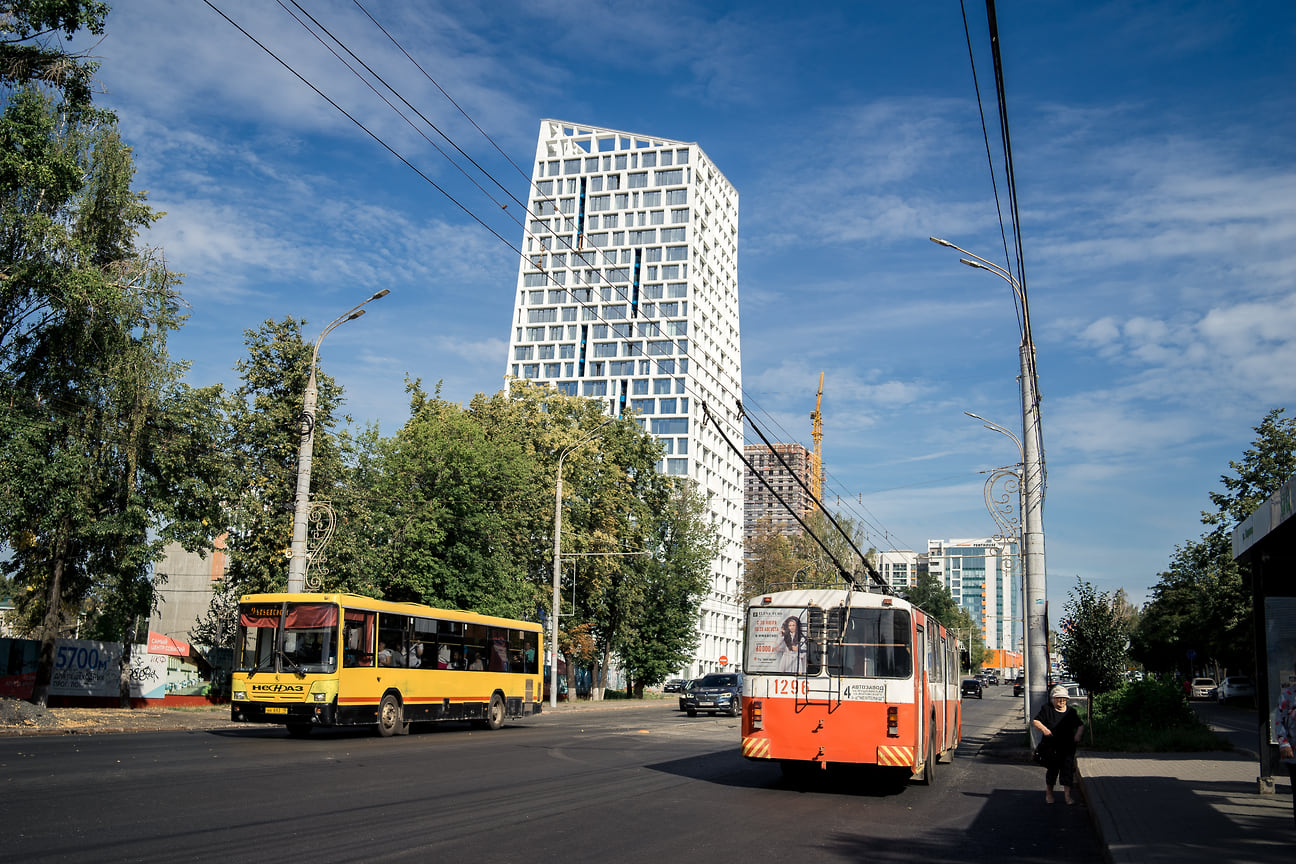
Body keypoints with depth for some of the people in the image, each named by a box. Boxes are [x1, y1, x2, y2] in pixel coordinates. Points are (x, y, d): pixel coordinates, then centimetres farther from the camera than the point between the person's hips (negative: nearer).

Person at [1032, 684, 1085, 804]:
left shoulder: (1071, 711, 8)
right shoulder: (1046, 709, -1)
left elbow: (1081, 725, 15)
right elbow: (1035, 721, -5)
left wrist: (1078, 735, -4)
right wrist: (1043, 729, -24)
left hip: (1067, 746, 2)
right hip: (1051, 746, -2)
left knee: (1068, 768, -6)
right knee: (1052, 769, 3)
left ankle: (1067, 794, 0)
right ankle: (1049, 792, 22)